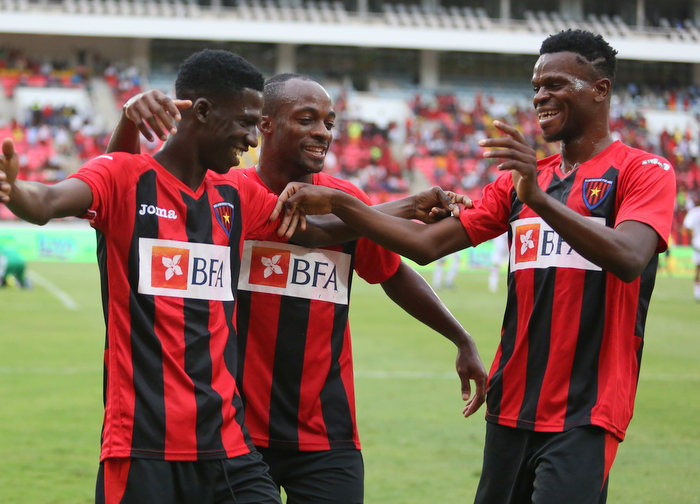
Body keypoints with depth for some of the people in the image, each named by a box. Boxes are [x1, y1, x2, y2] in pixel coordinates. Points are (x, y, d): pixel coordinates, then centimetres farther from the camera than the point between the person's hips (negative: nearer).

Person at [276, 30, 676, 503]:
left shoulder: (645, 172, -3)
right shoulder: (520, 179, 18)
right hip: (512, 406, 7)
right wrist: (336, 203, -2)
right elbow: (426, 243, 10)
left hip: (585, 411, -6)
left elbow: (629, 260, -22)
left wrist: (539, 198, -32)